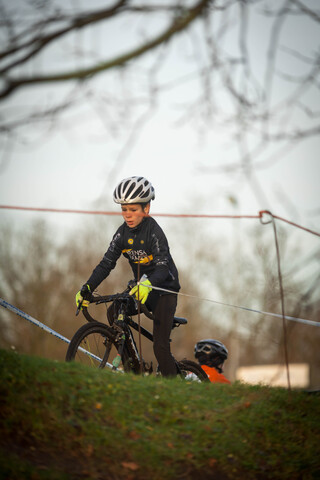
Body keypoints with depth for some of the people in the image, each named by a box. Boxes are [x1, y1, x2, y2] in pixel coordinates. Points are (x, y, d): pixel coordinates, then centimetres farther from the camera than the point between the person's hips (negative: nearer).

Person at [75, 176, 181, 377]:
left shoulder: (154, 231, -20)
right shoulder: (123, 232, -3)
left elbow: (163, 266, -30)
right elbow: (106, 263, -6)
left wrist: (147, 284, -51)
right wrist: (87, 288, -19)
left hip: (164, 289, -6)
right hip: (141, 287, 6)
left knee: (160, 347, -14)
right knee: (114, 312, -17)